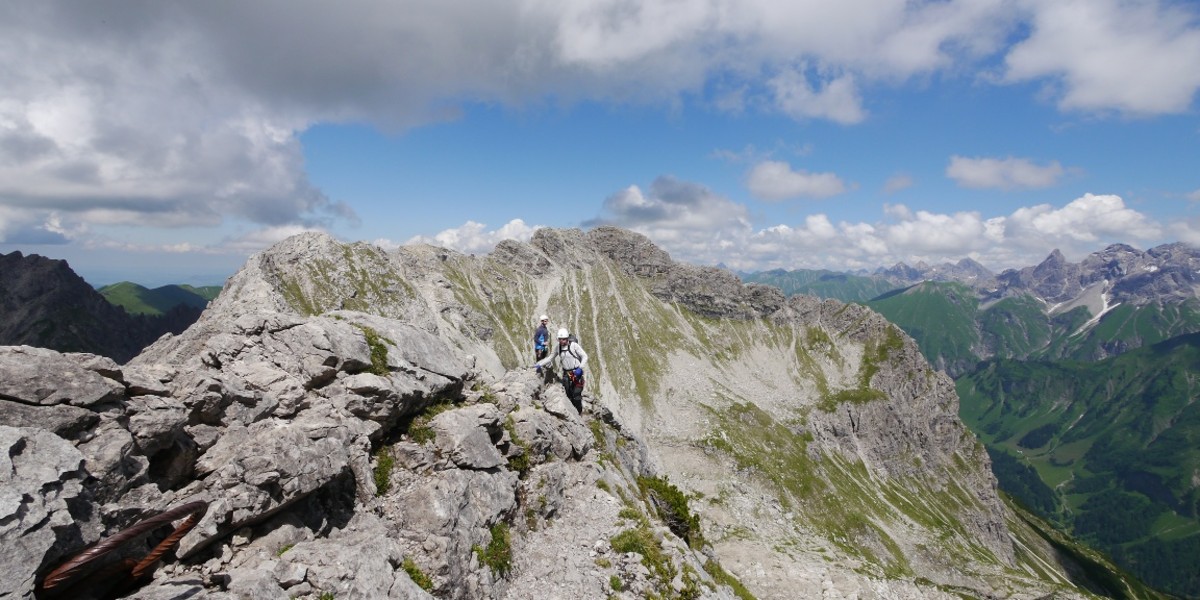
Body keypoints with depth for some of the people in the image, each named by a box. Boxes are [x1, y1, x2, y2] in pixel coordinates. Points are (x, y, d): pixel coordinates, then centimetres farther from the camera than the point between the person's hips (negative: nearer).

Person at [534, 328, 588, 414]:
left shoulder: (574, 345, -12)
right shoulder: (558, 347, 2)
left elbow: (584, 356, -10)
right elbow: (550, 357, 9)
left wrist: (580, 368, -20)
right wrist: (540, 364, 0)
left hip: (576, 372, -4)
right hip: (566, 373, 5)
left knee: (576, 394, -5)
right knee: (569, 395, 5)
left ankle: (579, 412, 9)